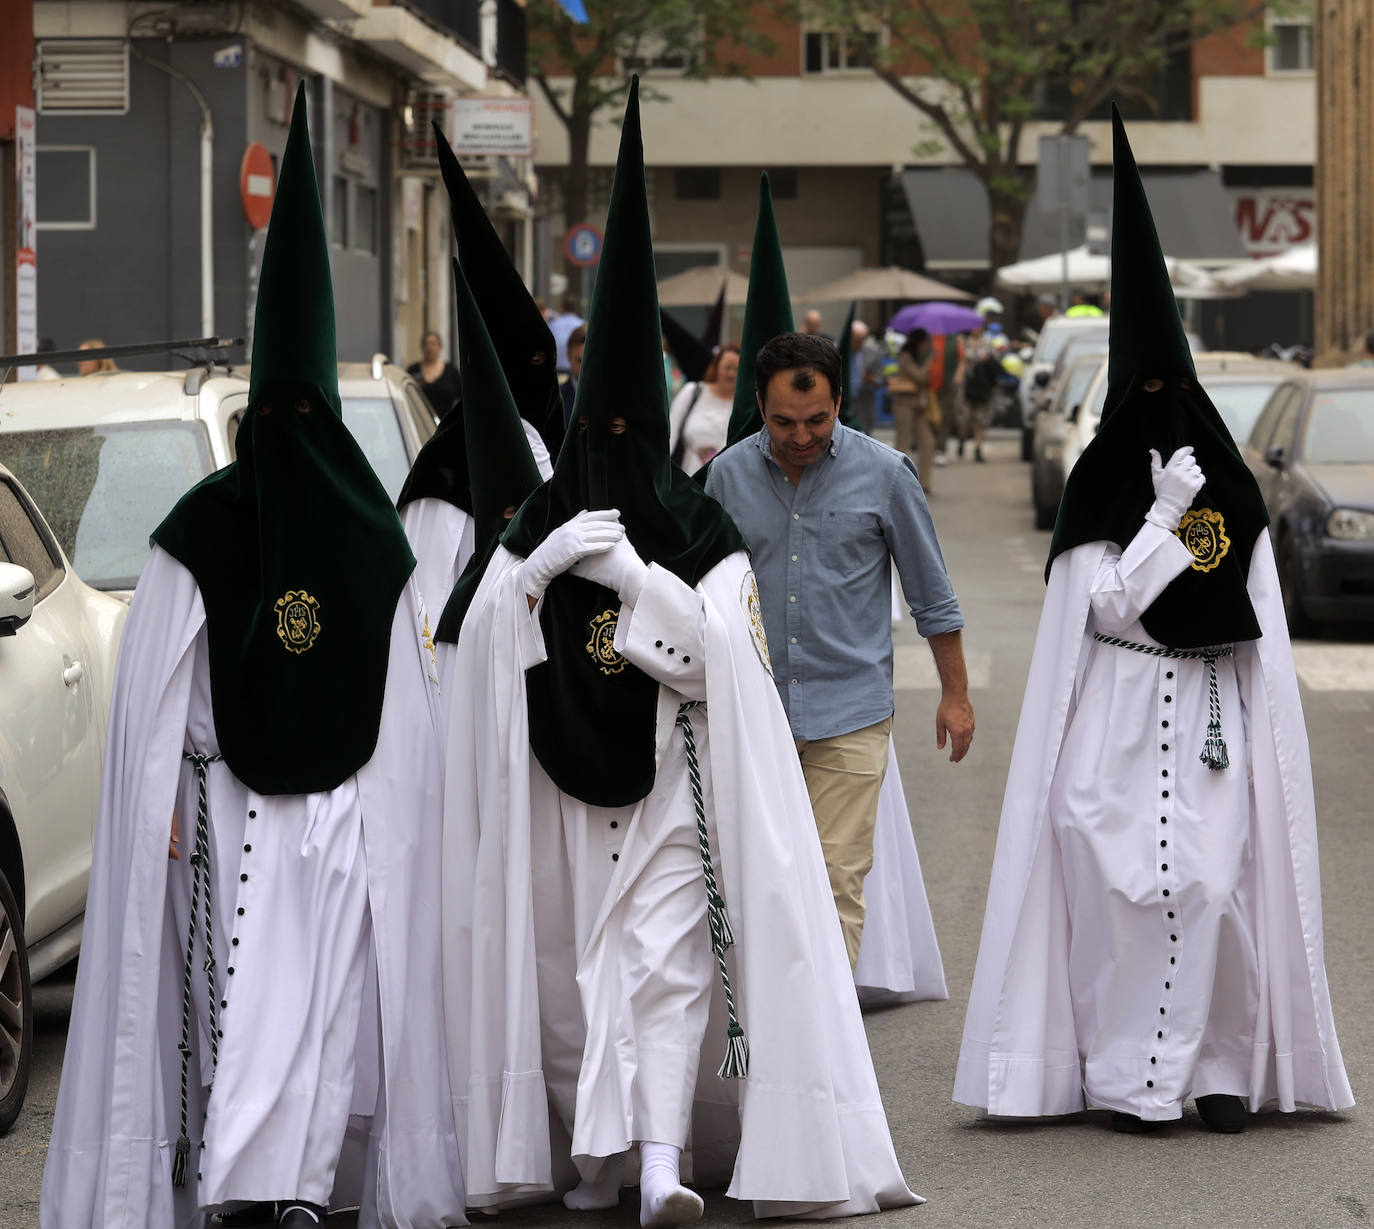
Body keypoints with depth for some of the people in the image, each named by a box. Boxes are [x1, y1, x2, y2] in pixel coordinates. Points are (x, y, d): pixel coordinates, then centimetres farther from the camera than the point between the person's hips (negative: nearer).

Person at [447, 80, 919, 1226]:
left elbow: (713, 650, -7)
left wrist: (633, 573, -12)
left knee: (665, 957, -6)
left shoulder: (699, 530, 1)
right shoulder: (545, 522, 7)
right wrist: (549, 562, -11)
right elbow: (486, 635, -2)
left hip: (670, 779, -2)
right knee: (575, 959, 0)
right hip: (567, 784, 2)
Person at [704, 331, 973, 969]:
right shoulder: (729, 473, 3)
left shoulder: (884, 473, -3)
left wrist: (956, 694, 9)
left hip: (850, 709, -2)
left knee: (837, 878, -6)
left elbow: (932, 596, 6)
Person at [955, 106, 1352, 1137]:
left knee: (1220, 888, -5)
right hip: (1120, 731, -2)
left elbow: (1261, 630, 10)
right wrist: (1166, 511, -13)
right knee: (1124, 888, -5)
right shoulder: (1100, 490, 3)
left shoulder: (1231, 493, 9)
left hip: (1215, 724, 2)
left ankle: (1222, 1065, 2)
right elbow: (1111, 604, -9)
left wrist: (1262, 742, 5)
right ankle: (1130, 1076, -1)